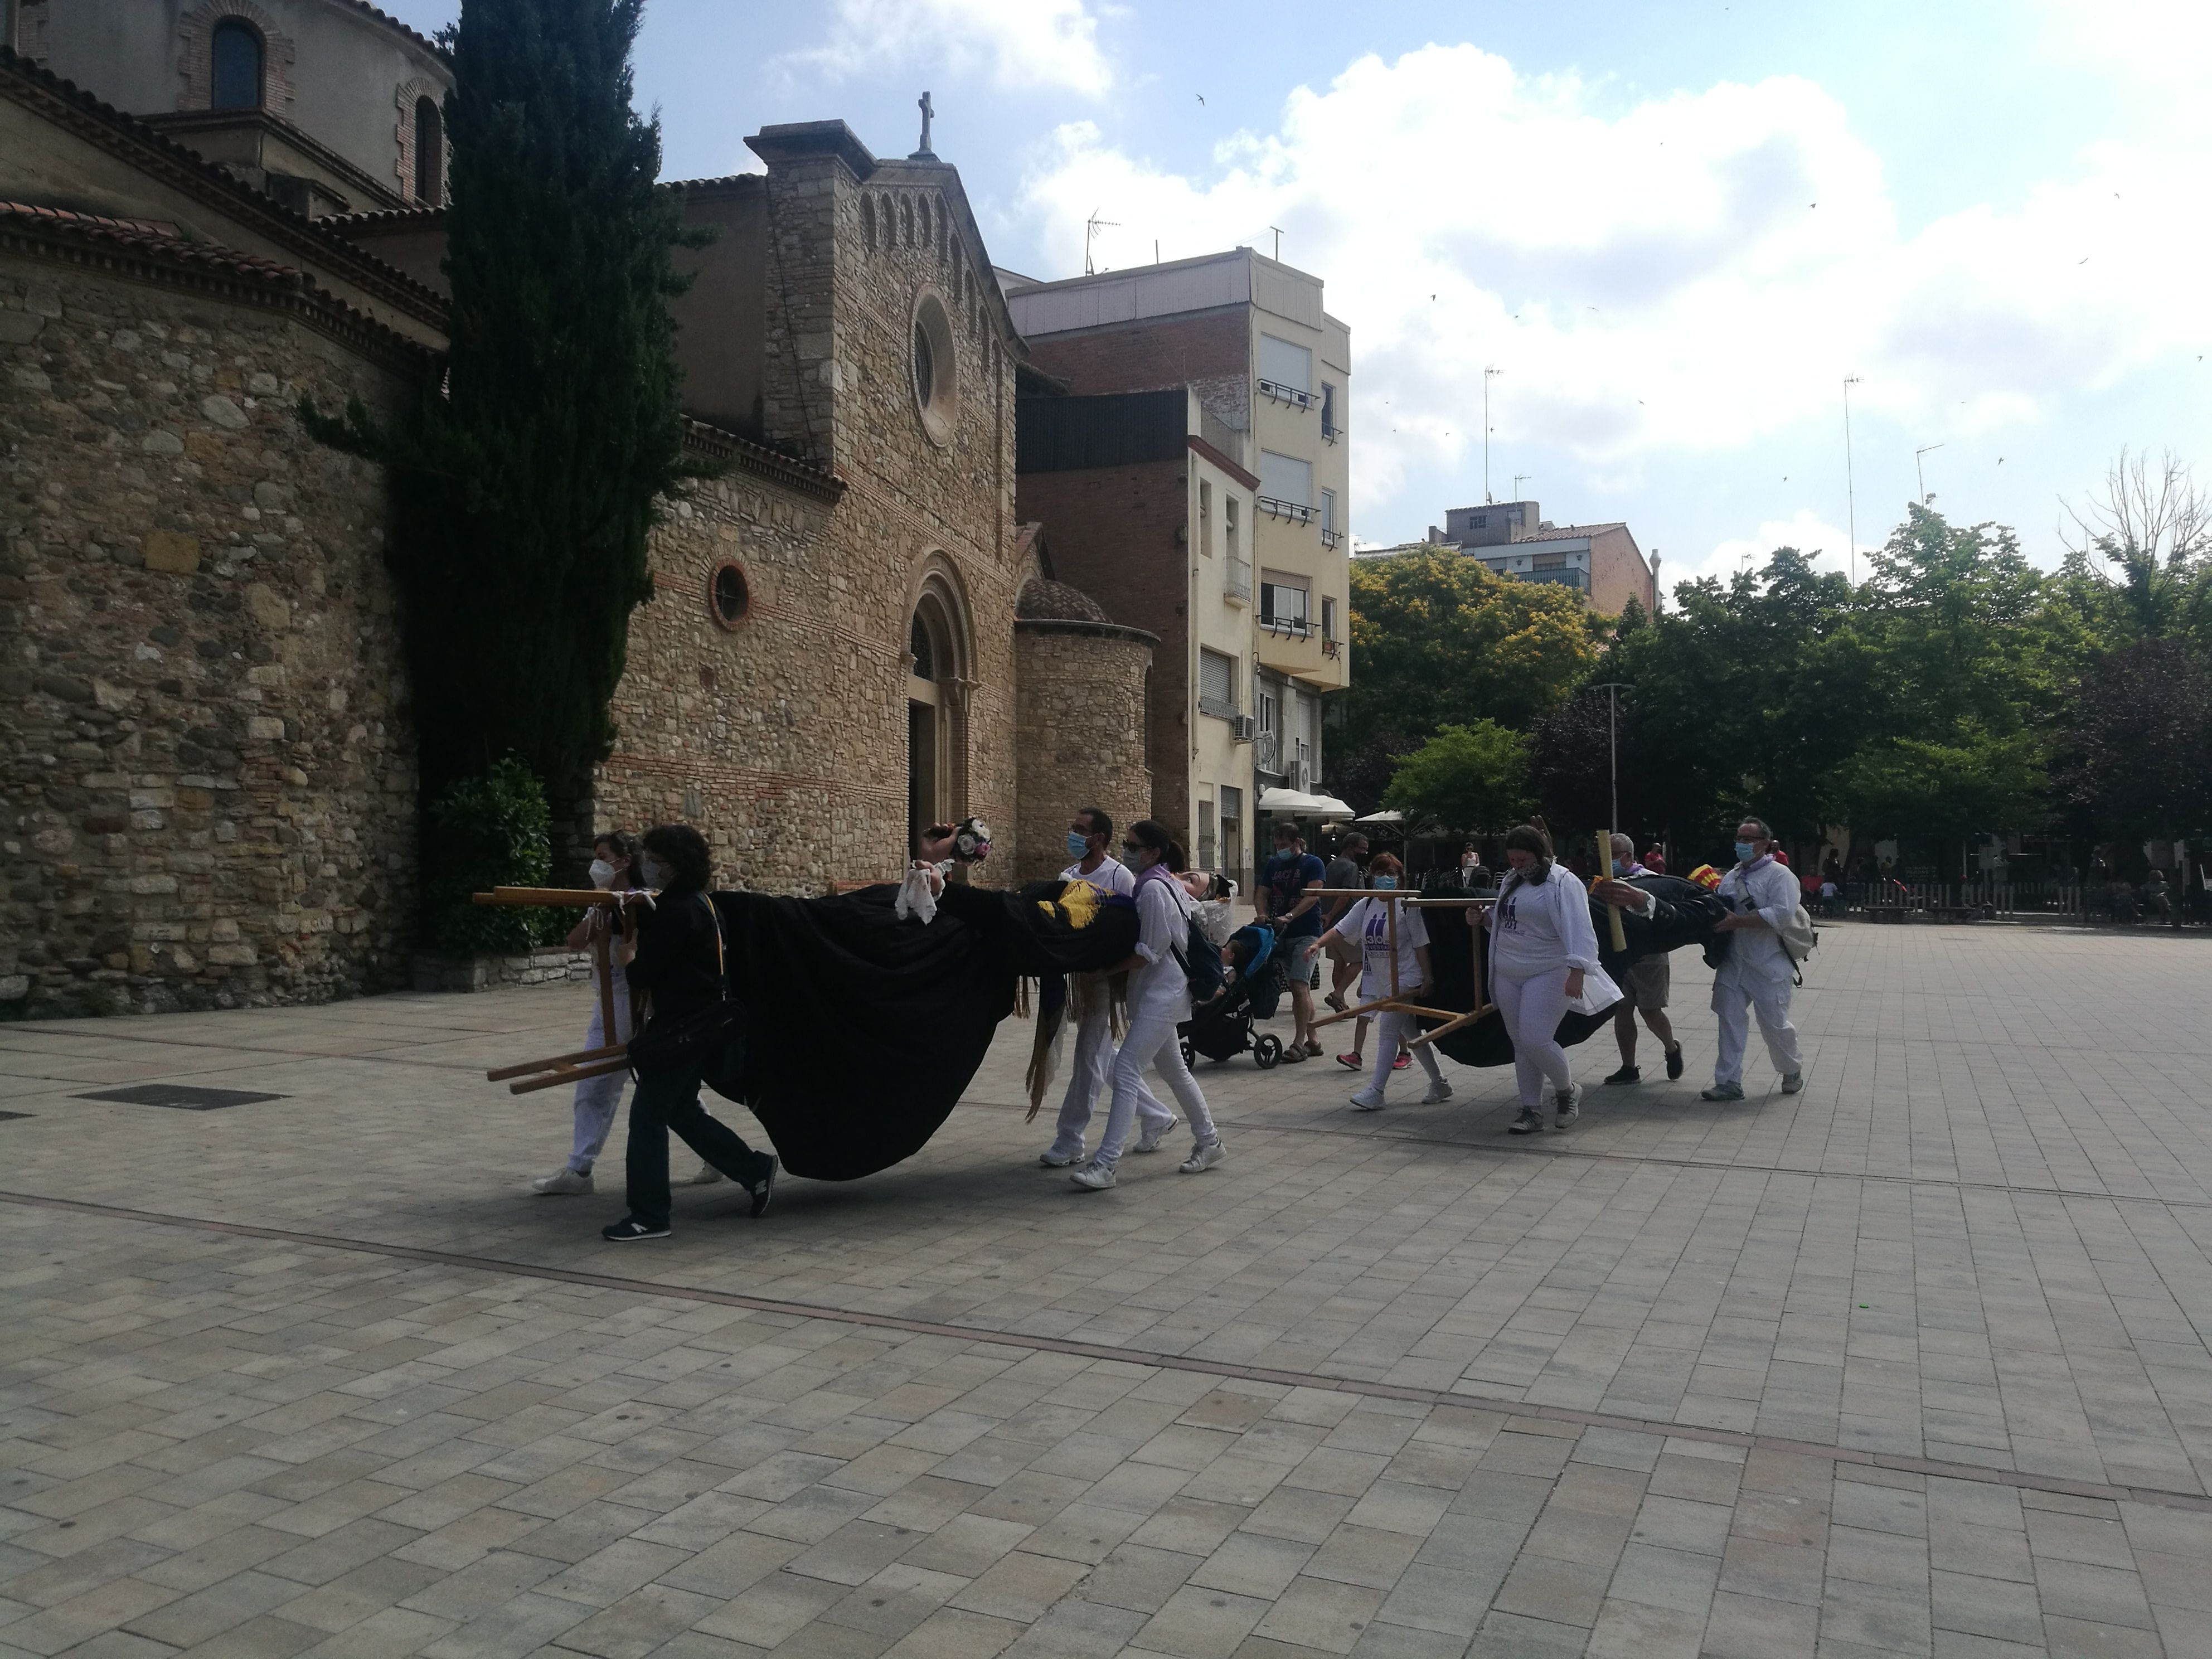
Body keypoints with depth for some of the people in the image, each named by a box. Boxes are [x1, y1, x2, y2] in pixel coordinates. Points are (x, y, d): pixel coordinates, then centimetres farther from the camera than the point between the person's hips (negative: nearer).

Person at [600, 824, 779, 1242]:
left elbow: (645, 974, -19)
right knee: (681, 1111, 18)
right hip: (691, 1023, 10)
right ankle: (755, 1170, 24)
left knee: (647, 1114, -4)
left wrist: (629, 965, 0)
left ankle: (649, 1216, 2)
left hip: (683, 1026, -10)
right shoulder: (692, 902, 12)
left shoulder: (679, 912, -20)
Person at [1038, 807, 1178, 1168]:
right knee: (1105, 1057, 15)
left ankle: (1069, 1141, 7)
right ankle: (1157, 1117, 30)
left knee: (1089, 1059, -2)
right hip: (1079, 973, 8)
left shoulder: (1119, 876, -13)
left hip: (1107, 977, -8)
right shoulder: (1067, 877, 8)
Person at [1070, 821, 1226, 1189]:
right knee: (1173, 1068, 19)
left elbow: (1148, 953, -20)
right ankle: (1209, 1141, 32)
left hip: (1161, 993, -11)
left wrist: (1107, 970, -12)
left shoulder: (1153, 889, -19)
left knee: (1126, 1070, -14)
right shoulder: (1166, 881, 10)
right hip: (1159, 992, 11)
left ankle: (1104, 1164, -16)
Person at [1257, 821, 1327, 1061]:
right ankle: (1311, 1041, 19)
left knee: (1298, 986, -15)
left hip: (1305, 934, -6)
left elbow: (1312, 896, -15)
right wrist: (1263, 915, -11)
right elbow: (1262, 894, 9)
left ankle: (1298, 1043, -13)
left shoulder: (1312, 864, -3)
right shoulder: (1273, 864, 14)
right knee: (1302, 988, 12)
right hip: (1280, 934, 6)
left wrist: (1288, 917, -26)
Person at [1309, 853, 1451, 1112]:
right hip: (1379, 980, 7)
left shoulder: (1407, 906, -10)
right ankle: (1439, 1084, 28)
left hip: (1404, 980, -7)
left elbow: (1420, 945, -8)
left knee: (1388, 1030, -14)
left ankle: (1376, 1091, -13)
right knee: (1411, 1034, 15)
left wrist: (1427, 978, -9)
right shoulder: (1365, 906, 7)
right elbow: (1340, 929, 3)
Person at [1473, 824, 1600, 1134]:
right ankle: (1532, 1111, 18)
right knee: (1521, 1044, 9)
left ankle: (1567, 1090, 12)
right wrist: (1483, 918, 8)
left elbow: (1578, 929, -22)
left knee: (1536, 1040, -15)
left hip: (1547, 975, -8)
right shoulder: (1512, 880, 12)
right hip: (1507, 977, 8)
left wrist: (1576, 971, -33)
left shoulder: (1562, 883, -13)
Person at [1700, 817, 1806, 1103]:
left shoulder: (1779, 874, -7)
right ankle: (1729, 1082, 4)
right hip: (1733, 963, 6)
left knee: (1774, 1023, 4)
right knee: (1730, 1020, 1)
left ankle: (1793, 1069, 30)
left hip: (1768, 966, -6)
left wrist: (1737, 921, -22)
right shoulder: (1730, 878, 14)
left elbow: (1781, 914, -21)